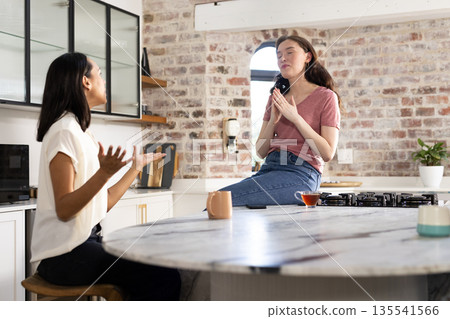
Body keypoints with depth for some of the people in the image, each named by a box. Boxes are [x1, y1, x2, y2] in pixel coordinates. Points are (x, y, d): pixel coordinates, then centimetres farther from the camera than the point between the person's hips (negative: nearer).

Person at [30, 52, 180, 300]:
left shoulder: (80, 131, 16)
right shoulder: (64, 131, -12)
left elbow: (104, 203, 12)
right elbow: (64, 209, -17)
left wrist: (136, 166, 25)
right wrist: (104, 173, -30)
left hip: (86, 241, 9)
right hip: (63, 253, -9)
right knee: (166, 280, -20)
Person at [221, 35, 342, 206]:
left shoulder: (326, 97, 3)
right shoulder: (276, 98, 19)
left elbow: (328, 153, -6)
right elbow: (261, 152, 15)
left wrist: (295, 118, -11)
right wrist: (273, 121, -4)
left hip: (300, 173, -6)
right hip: (269, 169, 6)